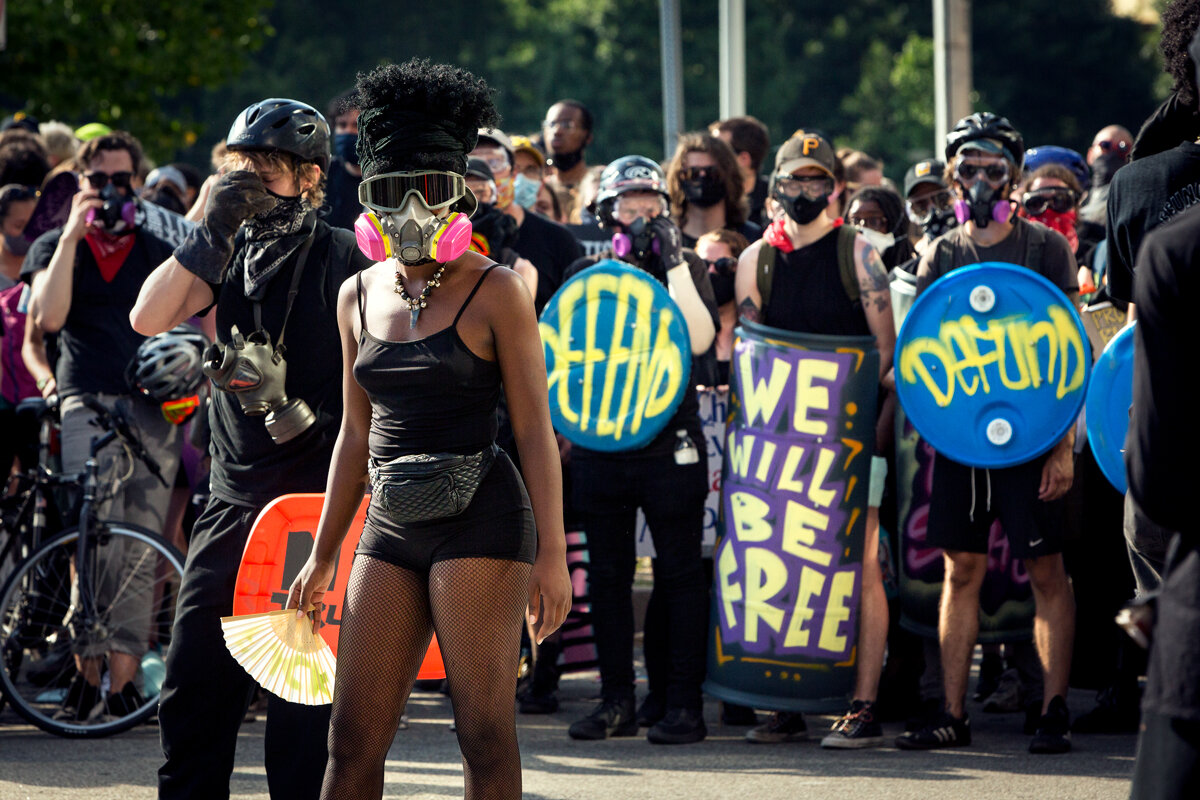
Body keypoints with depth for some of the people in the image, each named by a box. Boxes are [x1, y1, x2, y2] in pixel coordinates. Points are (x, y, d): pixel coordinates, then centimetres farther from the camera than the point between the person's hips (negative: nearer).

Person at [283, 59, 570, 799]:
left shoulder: (495, 292, -4)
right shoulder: (360, 296, 13)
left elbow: (535, 429, -5)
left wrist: (552, 550, -11)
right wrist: (324, 553, 20)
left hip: (479, 517, -5)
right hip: (391, 526, 6)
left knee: (485, 732, -5)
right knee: (354, 739, 3)